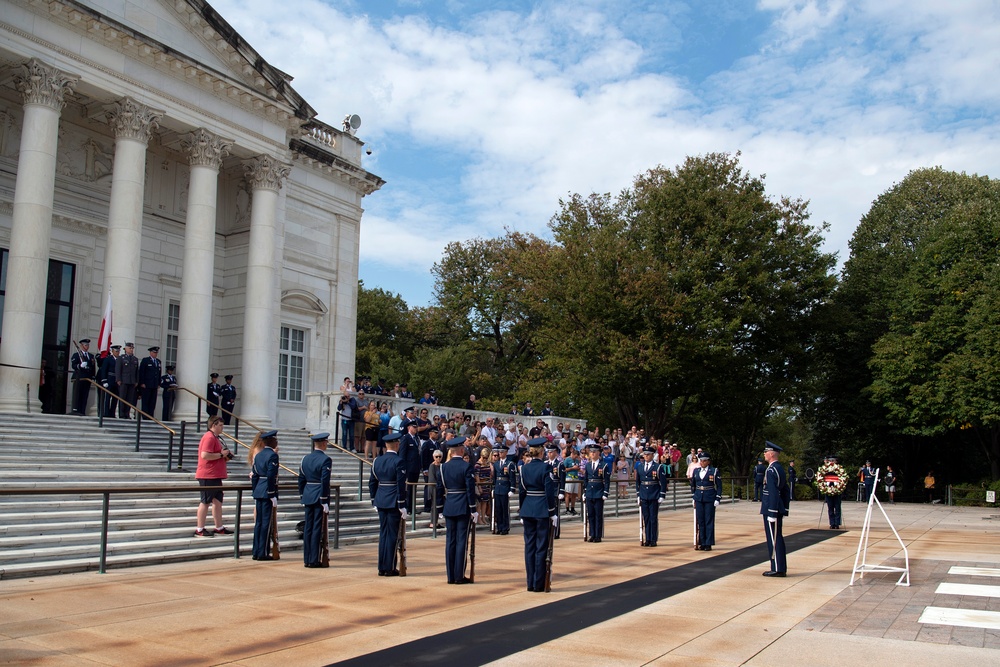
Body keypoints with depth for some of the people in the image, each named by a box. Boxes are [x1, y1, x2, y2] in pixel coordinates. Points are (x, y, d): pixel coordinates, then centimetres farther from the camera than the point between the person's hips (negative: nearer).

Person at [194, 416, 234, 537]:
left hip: (215, 476, 10)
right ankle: (200, 530, 2)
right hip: (208, 476, -10)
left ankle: (219, 528, 16)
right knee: (205, 502, -4)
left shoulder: (215, 438, 19)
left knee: (217, 501, 11)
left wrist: (225, 457, 13)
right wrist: (221, 454, -17)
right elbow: (205, 455, -25)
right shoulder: (209, 437, -14)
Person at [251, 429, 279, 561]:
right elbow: (271, 477, -18)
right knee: (266, 523, -2)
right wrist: (273, 496, -16)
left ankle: (256, 552, 15)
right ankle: (263, 553, 0)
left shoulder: (258, 455, 11)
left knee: (258, 522, 11)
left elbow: (254, 476, 13)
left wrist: (255, 493, 18)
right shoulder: (273, 455, -12)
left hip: (258, 492, 8)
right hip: (268, 493, -8)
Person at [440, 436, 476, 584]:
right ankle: (459, 576, 1)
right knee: (462, 541, 0)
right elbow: (470, 489, -12)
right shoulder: (466, 466, -10)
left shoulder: (444, 466, 3)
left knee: (450, 541, 8)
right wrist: (473, 510, -6)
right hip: (463, 508, -4)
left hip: (449, 507, 4)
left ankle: (451, 576, 10)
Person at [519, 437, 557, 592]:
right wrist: (552, 513, -5)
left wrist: (522, 513, 15)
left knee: (529, 546, 9)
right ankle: (539, 584, 3)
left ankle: (530, 583, 12)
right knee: (541, 547, 1)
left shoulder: (524, 468, 4)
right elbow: (549, 492, -11)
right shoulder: (545, 468, -10)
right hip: (542, 511, -4)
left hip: (527, 510, 4)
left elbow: (521, 491, 7)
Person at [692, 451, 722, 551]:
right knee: (700, 521, 6)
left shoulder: (714, 471, -3)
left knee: (709, 521, 0)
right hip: (698, 499, 4)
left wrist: (717, 499, -9)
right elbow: (693, 485, 18)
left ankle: (708, 544, 5)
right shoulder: (696, 471, 9)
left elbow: (719, 486, -3)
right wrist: (693, 497, 13)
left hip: (710, 499, -4)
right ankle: (702, 543, 13)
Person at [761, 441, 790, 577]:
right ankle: (780, 567, 21)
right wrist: (785, 509, 20)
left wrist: (772, 513, -21)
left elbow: (773, 493, -22)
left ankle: (777, 569, 0)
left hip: (771, 508, -10)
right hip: (779, 508, 10)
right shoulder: (780, 468, 13)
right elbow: (785, 490, 17)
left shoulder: (771, 470, -17)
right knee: (777, 538, 14)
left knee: (774, 539, -4)